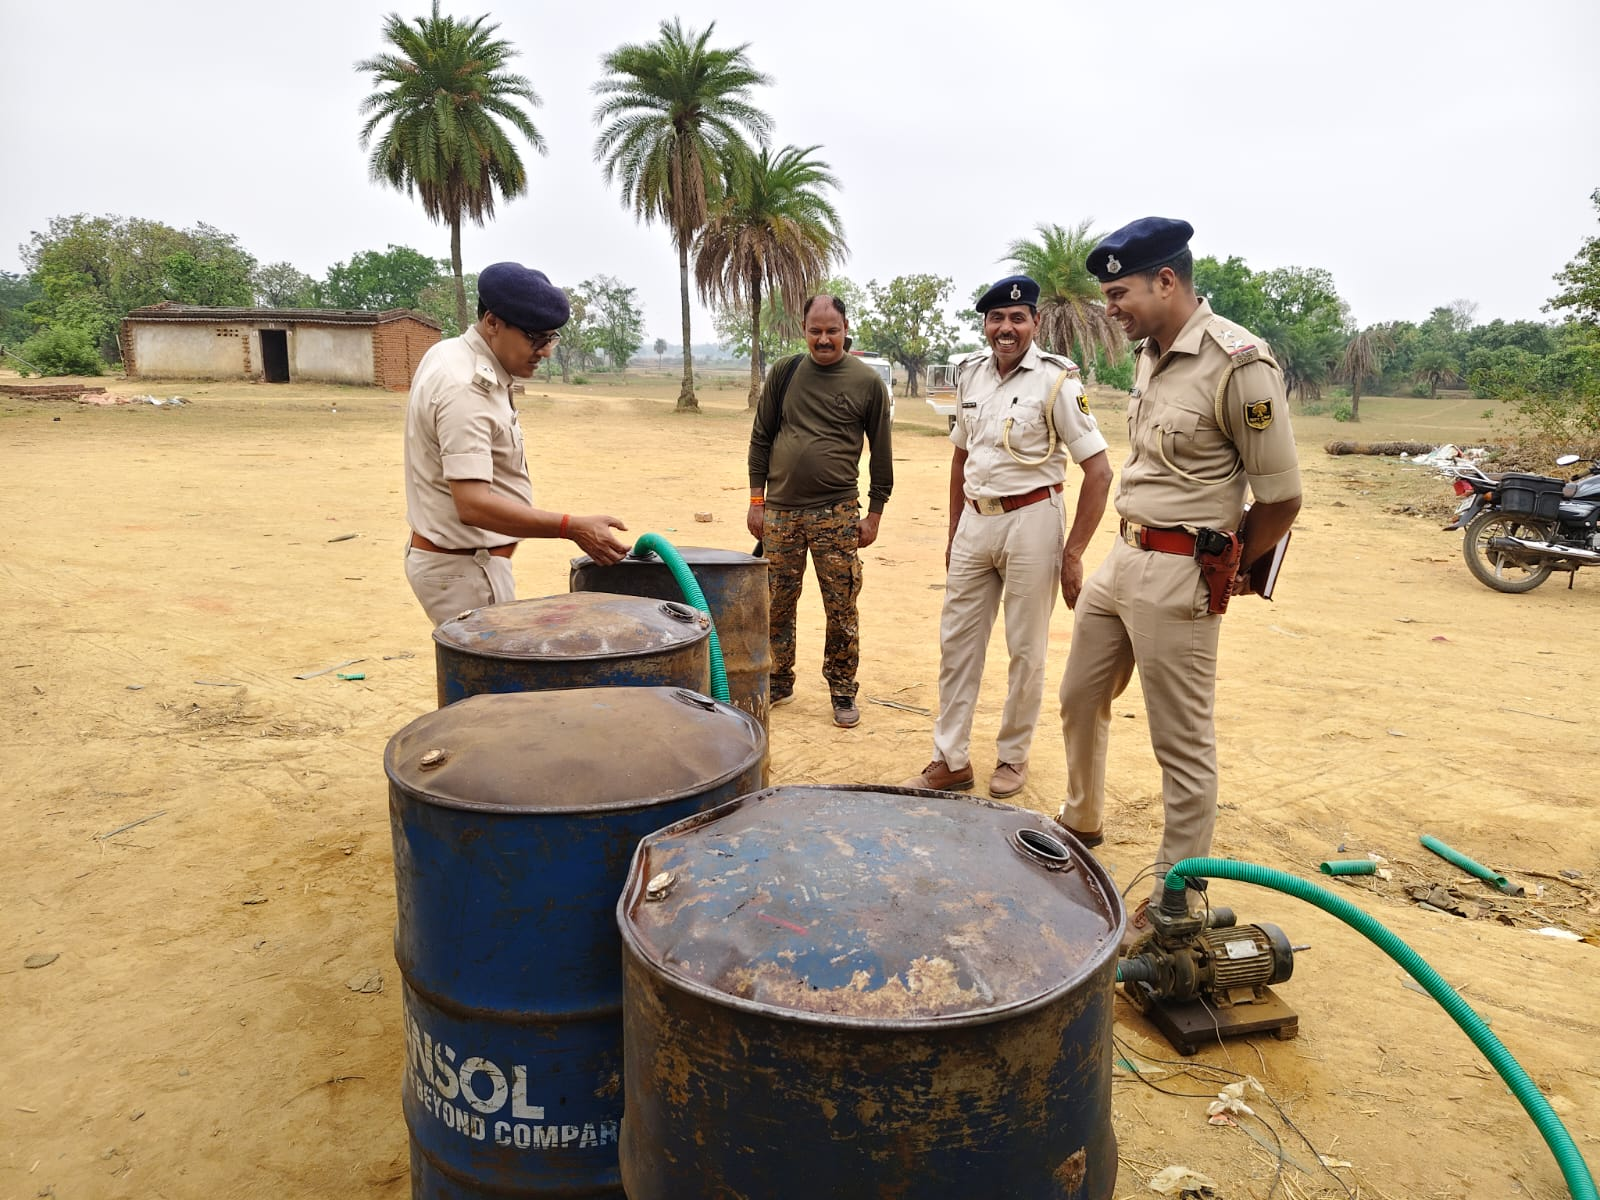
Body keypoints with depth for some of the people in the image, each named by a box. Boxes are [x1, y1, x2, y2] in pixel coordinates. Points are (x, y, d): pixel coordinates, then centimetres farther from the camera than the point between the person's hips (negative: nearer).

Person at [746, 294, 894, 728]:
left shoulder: (868, 382, 0)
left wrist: (874, 514, 2)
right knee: (777, 606, 9)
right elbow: (761, 439, 9)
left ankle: (842, 691, 16)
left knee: (841, 611, 1)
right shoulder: (784, 373, 5)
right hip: (781, 511, 2)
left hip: (837, 514, -2)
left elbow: (881, 453, 4)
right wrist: (757, 501, 4)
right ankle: (778, 683, 26)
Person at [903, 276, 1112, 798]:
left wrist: (1073, 553, -13)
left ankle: (1013, 756, 23)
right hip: (975, 520, 6)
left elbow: (1098, 469, -10)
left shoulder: (1056, 381, -10)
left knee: (1026, 649, 5)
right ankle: (950, 761, 17)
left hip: (1030, 519, -5)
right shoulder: (970, 374, 8)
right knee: (956, 640, 7)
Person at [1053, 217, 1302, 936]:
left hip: (1180, 574, -9)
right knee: (1080, 700, 20)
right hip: (1124, 555, 9)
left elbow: (1281, 498, -15)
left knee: (1183, 740, 2)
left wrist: (1222, 572, -2)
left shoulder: (1238, 364, -18)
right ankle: (1081, 824, 43)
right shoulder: (1149, 356, 9)